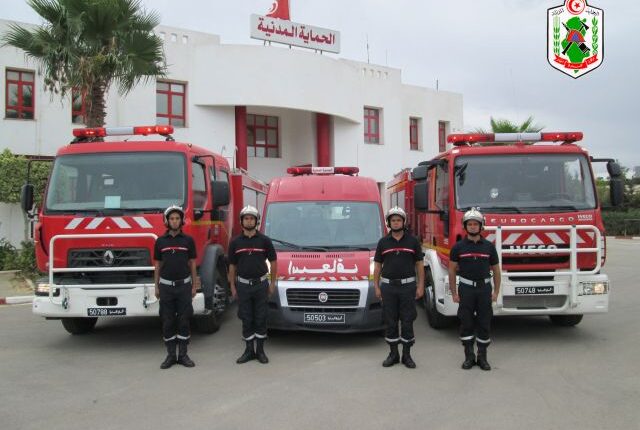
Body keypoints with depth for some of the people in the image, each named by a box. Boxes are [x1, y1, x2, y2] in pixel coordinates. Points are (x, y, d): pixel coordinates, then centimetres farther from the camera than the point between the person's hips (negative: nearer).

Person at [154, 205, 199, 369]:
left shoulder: (188, 240, 2)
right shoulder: (160, 241, 4)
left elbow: (192, 264, 5)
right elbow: (158, 265, 8)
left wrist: (194, 286, 1)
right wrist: (156, 287, 4)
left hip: (184, 285, -1)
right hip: (166, 286, 1)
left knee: (184, 321, 2)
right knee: (167, 322, 4)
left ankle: (183, 355, 10)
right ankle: (170, 355, 12)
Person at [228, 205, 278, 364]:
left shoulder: (264, 240, -1)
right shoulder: (235, 242, 3)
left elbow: (273, 262, 4)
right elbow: (232, 266, 8)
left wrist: (272, 283, 1)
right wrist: (232, 286, 4)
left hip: (261, 284, -1)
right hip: (243, 285, 1)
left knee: (260, 319, 5)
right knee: (246, 319, 6)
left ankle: (260, 350, 16)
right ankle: (249, 350, 17)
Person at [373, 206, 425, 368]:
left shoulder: (413, 241, 3)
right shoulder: (383, 242, 6)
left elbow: (419, 265, 4)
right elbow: (377, 266, 8)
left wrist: (420, 286, -2)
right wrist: (376, 287, 2)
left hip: (407, 286, -1)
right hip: (388, 286, 1)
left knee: (407, 321, 2)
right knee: (390, 322, 6)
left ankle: (406, 355, 12)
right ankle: (393, 354, 16)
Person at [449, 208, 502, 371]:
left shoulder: (489, 246, 3)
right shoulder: (458, 247, 0)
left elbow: (496, 270, 9)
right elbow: (452, 270, 3)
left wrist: (496, 292, 3)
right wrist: (453, 293, -2)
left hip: (484, 288, 1)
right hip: (466, 289, -1)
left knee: (484, 323, 4)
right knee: (466, 323, 2)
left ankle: (482, 357, 14)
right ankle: (469, 357, 12)